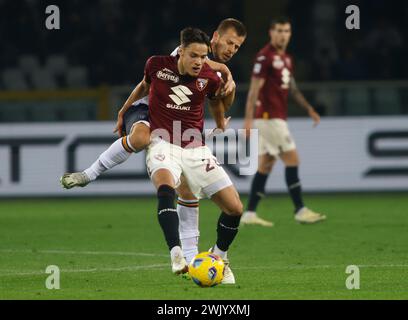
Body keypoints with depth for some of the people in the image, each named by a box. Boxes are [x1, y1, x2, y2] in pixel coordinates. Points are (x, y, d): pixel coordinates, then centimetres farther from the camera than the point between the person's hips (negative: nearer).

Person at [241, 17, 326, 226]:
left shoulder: (286, 59, 16)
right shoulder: (265, 57, -12)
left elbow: (292, 88, 25)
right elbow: (254, 89, -16)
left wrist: (309, 109, 18)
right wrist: (248, 118, -20)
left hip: (277, 118, 9)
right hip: (269, 117, -9)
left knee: (265, 165, 8)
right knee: (292, 160, -9)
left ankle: (249, 214, 8)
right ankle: (300, 211, -7)